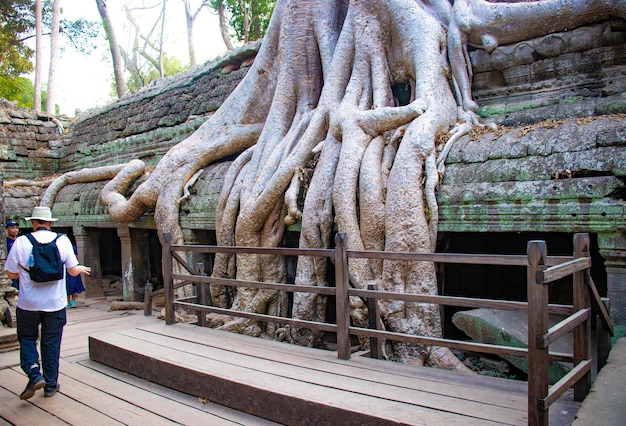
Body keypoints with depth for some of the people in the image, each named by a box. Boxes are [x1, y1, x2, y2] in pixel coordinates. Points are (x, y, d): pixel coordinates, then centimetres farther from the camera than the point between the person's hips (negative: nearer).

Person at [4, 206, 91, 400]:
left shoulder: (21, 242, -8)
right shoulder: (63, 240, -6)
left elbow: (11, 273, -2)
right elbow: (73, 270, -2)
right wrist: (83, 269, 20)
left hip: (28, 304, -1)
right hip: (55, 304, 1)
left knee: (27, 338, 18)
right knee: (51, 343, 13)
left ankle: (34, 374, -1)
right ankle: (50, 384, 20)